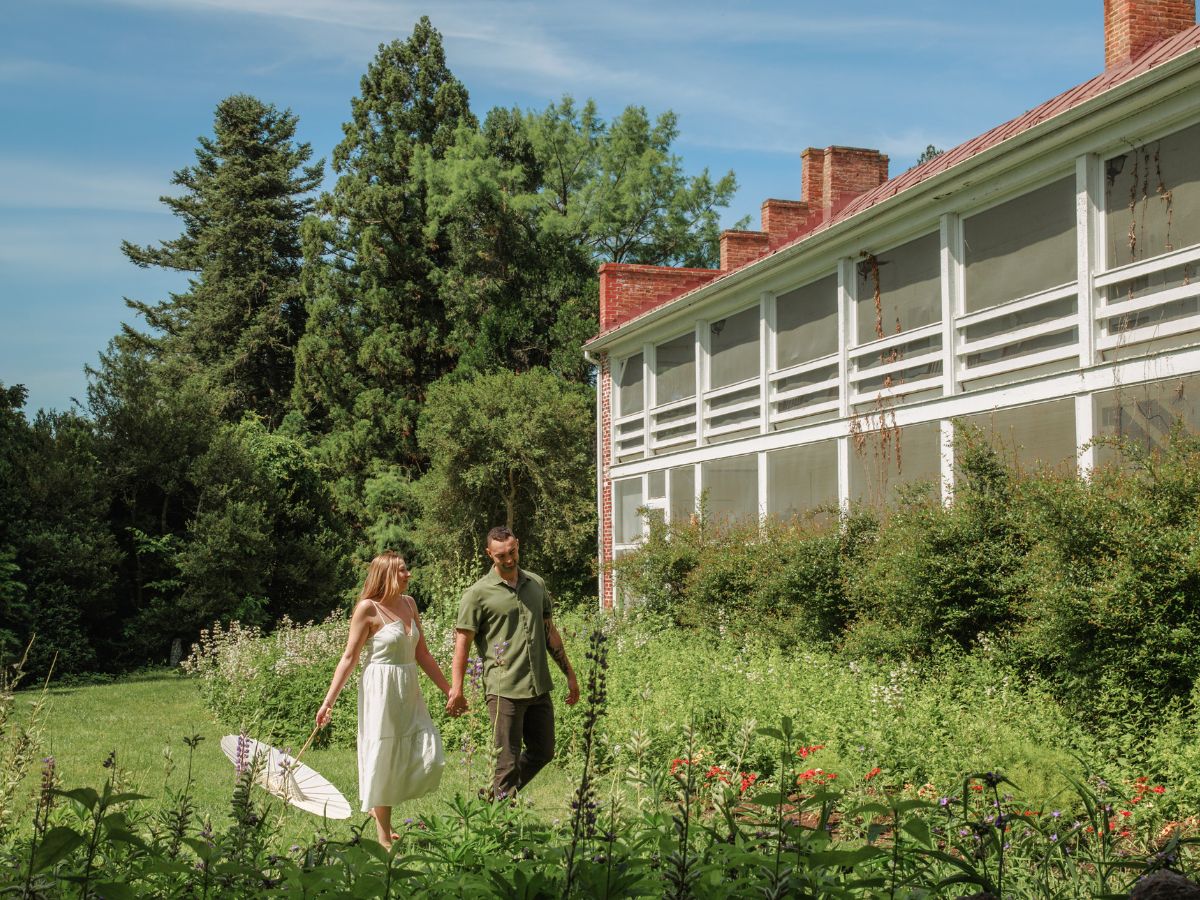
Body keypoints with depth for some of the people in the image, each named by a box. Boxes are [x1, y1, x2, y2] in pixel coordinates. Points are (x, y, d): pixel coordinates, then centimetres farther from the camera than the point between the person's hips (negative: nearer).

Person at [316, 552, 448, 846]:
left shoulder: (408, 603, 9)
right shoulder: (368, 608, -10)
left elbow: (422, 654, 15)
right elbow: (349, 658, -8)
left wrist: (449, 690, 16)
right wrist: (329, 701, -12)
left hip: (409, 692, 7)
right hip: (381, 690, -7)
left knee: (430, 759, 3)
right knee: (384, 760, 0)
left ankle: (379, 805, 25)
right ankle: (384, 837, 12)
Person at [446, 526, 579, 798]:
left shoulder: (536, 584, 11)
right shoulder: (478, 593, -5)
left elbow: (550, 632, 18)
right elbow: (463, 642, -6)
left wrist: (569, 673, 17)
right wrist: (456, 690, -12)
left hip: (539, 687, 6)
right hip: (504, 690, -6)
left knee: (543, 752, 13)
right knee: (508, 760, -2)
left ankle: (496, 796, 29)